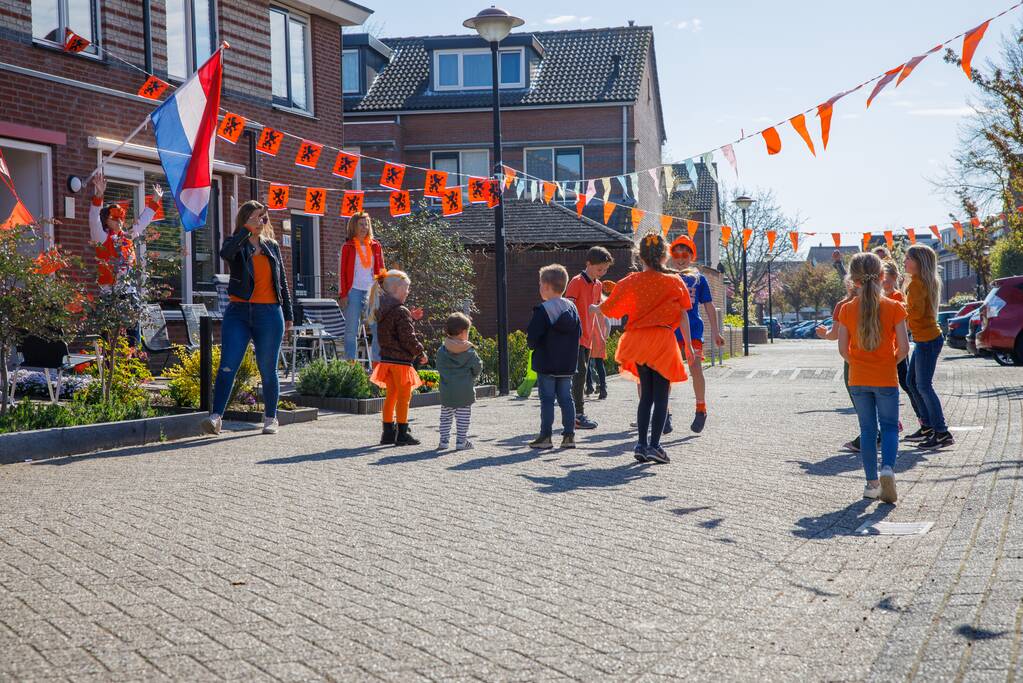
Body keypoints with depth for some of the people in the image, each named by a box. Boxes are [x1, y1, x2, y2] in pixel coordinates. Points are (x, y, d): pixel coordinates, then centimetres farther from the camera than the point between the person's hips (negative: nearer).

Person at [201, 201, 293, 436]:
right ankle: (216, 417, -9)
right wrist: (247, 229, -20)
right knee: (227, 367, -10)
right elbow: (225, 253, -23)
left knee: (268, 370, 7)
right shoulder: (236, 244, 4)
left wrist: (288, 315, 16)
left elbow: (282, 281, 18)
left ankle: (270, 419, 20)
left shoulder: (272, 246, 13)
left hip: (269, 313, 2)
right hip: (238, 312, -2)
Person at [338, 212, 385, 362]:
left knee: (378, 328, -2)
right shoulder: (347, 247, 3)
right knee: (351, 330, 0)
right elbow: (342, 272, 1)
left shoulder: (375, 246, 12)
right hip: (354, 292, -3)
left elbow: (380, 270, 14)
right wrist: (343, 295, -7)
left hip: (371, 291, 3)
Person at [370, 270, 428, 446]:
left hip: (386, 358, 8)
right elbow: (408, 338, -18)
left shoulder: (381, 310, 9)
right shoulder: (401, 312, -18)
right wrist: (421, 353, -6)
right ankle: (402, 434, 5)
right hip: (401, 360, -8)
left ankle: (388, 432, 20)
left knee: (391, 396, 16)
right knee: (404, 397, 1)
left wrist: (411, 318, 14)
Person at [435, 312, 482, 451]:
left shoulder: (442, 350, -2)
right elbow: (477, 368, -2)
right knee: (463, 417, 6)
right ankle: (461, 441, 6)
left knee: (445, 417, 13)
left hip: (447, 391, 2)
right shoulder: (470, 352, -8)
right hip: (465, 391, -2)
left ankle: (443, 440, 11)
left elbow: (439, 367, 5)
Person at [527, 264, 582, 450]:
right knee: (566, 398, 10)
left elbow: (532, 337, -17)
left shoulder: (542, 310, -15)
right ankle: (569, 435, 10)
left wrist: (532, 346, 4)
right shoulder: (571, 307, 6)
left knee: (547, 399, 0)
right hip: (568, 364, 6)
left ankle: (545, 436, 3)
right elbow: (579, 333, 10)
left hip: (546, 364, -6)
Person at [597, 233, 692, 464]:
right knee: (661, 396, 2)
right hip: (663, 341, -3)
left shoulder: (631, 282, 2)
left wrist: (594, 307, 28)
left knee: (646, 395, 13)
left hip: (638, 341, 3)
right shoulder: (674, 281, -1)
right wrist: (688, 345, 5)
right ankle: (654, 446, -6)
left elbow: (607, 309, 7)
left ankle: (642, 445, 9)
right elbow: (683, 316, 0)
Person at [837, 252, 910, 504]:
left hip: (858, 379, 2)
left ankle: (872, 482, 13)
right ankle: (887, 469, -15)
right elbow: (904, 346, -10)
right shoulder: (894, 308, -9)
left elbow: (843, 349, -4)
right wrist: (891, 361, 9)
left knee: (867, 429, 11)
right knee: (889, 426, 10)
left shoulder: (847, 310, -5)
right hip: (886, 379, -2)